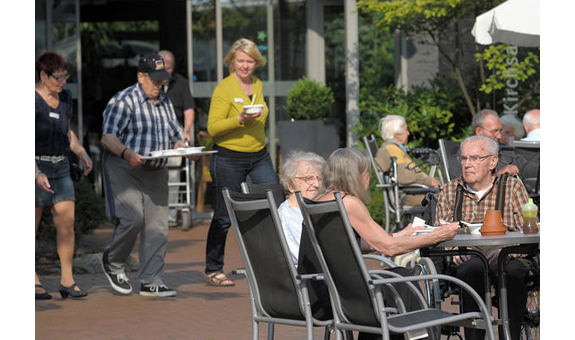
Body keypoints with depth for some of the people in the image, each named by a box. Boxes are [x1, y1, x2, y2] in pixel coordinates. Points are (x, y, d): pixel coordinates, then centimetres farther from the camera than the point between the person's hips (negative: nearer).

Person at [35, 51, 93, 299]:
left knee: (67, 222, -1)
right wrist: (37, 173, -23)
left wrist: (81, 152, 7)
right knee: (32, 225, 0)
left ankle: (67, 280, 5)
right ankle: (34, 281, 8)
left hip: (60, 167, 6)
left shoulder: (64, 98, 10)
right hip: (36, 166, -6)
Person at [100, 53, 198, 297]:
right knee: (132, 219, -18)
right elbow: (108, 136, -16)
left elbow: (175, 136, 19)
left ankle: (151, 282, 6)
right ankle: (113, 263, 9)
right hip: (124, 169, -6)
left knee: (157, 226, 0)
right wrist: (126, 153, -35)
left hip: (156, 173, 6)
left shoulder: (164, 102, 15)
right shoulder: (124, 100, -7)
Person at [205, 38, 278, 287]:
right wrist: (240, 120, -27)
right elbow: (212, 128, -16)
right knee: (224, 217, 2)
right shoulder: (224, 89, -10)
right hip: (229, 160, -6)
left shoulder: (257, 85, 11)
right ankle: (212, 270, 15)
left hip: (259, 157, 6)